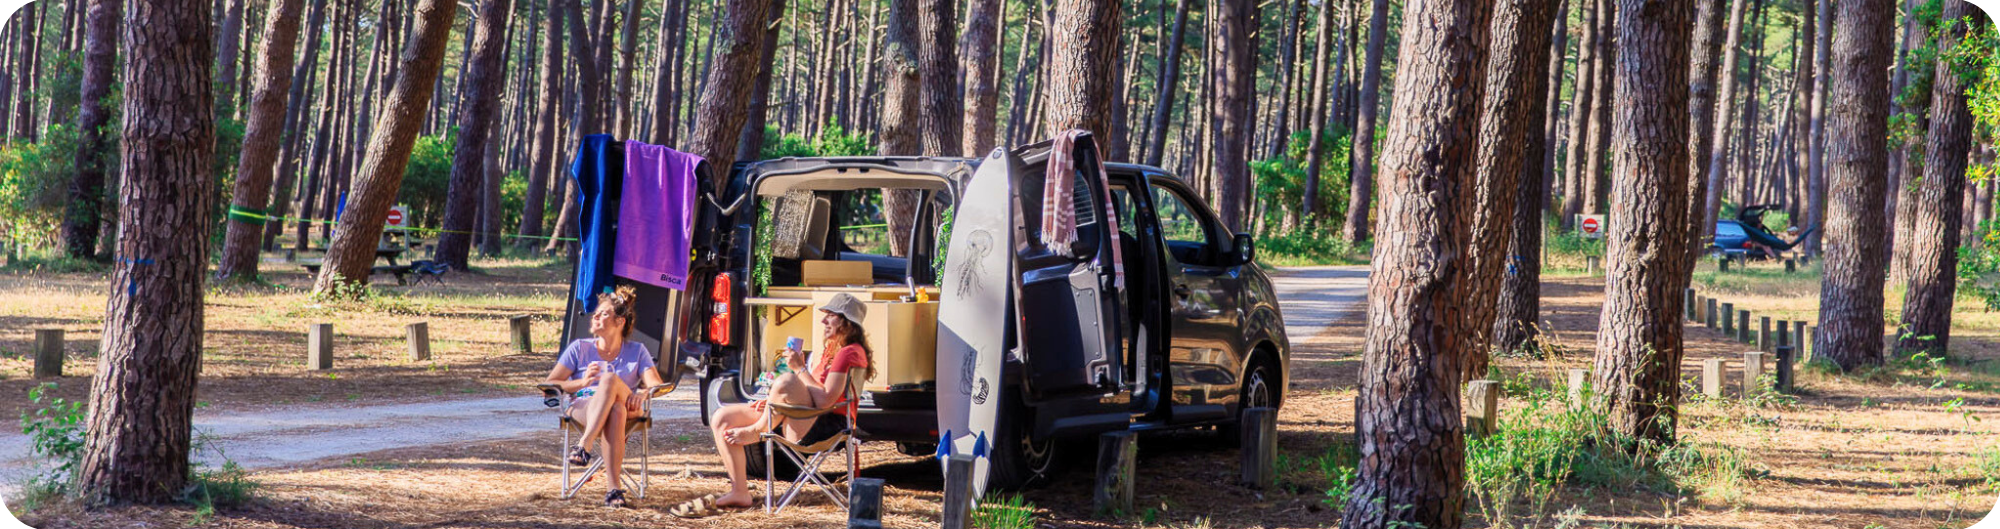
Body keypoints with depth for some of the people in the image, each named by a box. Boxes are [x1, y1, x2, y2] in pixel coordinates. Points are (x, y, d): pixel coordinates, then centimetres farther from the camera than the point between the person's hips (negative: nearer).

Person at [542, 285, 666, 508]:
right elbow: (550, 384, 9)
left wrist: (643, 393, -21)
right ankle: (613, 488, -54)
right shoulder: (579, 349, 19)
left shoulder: (637, 352, 20)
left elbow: (657, 385, 4)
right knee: (615, 412, -40)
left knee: (610, 379, -37)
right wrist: (582, 383, -11)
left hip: (629, 410, 0)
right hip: (584, 408, 0)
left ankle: (584, 447, -49)